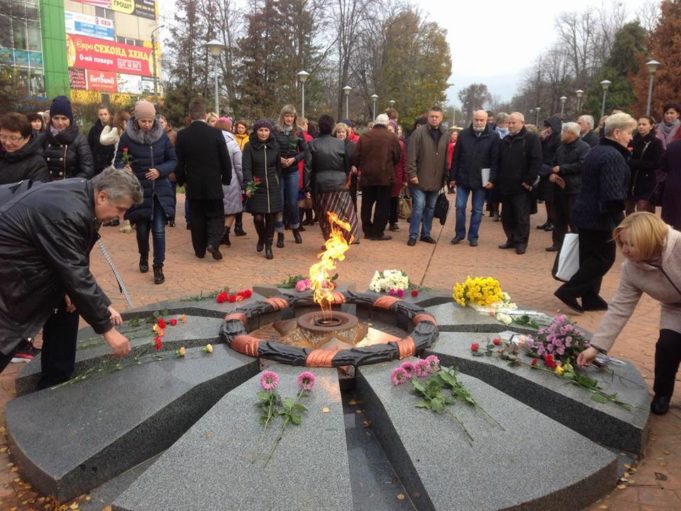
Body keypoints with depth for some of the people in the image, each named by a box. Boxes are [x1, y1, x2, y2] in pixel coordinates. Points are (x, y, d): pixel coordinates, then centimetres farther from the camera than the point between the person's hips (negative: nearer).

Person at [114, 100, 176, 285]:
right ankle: (143, 257, 39)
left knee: (159, 231, -6)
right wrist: (124, 169, -26)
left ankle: (158, 268, 4)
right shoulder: (127, 137, -7)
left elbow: (173, 161, 3)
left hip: (160, 191, 0)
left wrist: (160, 171, -15)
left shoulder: (162, 136, -3)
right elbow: (118, 162, -3)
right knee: (142, 229, 13)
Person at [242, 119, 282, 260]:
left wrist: (278, 184, 13)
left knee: (271, 217, 0)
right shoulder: (249, 147, -4)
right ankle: (261, 238, 26)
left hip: (272, 187, 2)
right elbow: (246, 167, -11)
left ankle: (268, 245, 14)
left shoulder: (274, 146, 5)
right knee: (258, 217, -5)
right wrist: (248, 185, -24)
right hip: (257, 187, -2)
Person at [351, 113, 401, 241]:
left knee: (367, 204, 13)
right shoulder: (391, 137, -3)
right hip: (384, 176, -3)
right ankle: (378, 233, 4)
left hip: (367, 175, 3)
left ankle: (367, 231, 18)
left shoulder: (364, 136, 4)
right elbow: (397, 158, 1)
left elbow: (355, 156, 2)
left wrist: (360, 167, 20)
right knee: (382, 205, 4)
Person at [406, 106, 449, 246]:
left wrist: (445, 176, 9)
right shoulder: (419, 133, -8)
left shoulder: (445, 135, 6)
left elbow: (446, 158, 10)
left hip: (436, 180, 5)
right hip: (420, 178, -5)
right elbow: (411, 155, -11)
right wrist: (412, 174, -16)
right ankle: (413, 235, 3)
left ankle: (426, 233, 23)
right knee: (419, 206, -6)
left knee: (430, 208, 12)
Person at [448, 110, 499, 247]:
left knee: (477, 210, 7)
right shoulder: (464, 134, 2)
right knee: (460, 207, 4)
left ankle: (473, 236, 17)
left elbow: (495, 160, -6)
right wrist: (452, 177, 1)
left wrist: (492, 179, -13)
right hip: (463, 178, 2)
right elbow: (456, 157, 3)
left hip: (481, 180, -1)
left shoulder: (493, 137, -4)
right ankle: (459, 233, 19)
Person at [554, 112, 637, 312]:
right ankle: (568, 291, -4)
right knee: (604, 258, 0)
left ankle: (590, 298, 20)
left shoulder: (595, 151, 14)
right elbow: (613, 193, -25)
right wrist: (619, 221, -20)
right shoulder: (613, 156, -18)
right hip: (599, 217, -10)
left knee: (591, 257, 14)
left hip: (585, 213, 10)